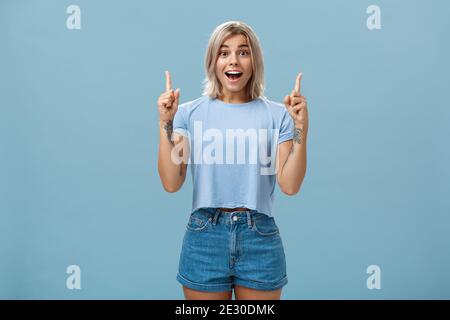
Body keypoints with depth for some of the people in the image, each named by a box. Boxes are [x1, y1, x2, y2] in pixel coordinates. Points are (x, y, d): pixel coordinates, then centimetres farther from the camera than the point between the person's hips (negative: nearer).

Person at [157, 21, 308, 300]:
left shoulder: (277, 115, 0)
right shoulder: (190, 113, 0)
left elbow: (290, 185, -7)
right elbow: (171, 183, -7)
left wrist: (301, 128, -15)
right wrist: (165, 123, -14)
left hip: (260, 238, 1)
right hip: (204, 237, 0)